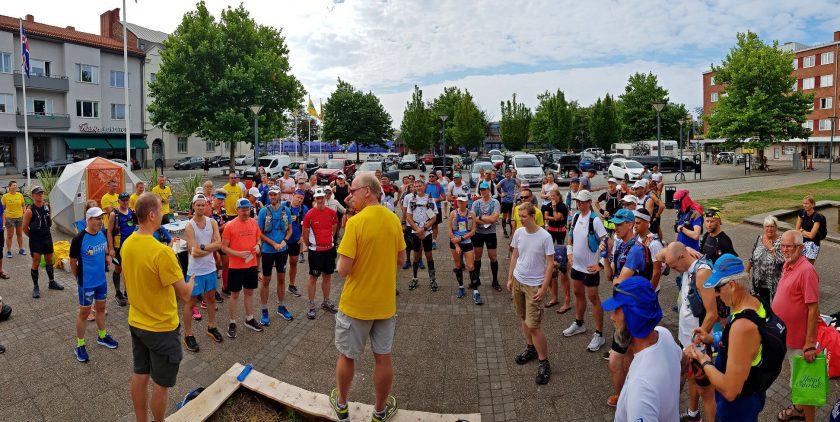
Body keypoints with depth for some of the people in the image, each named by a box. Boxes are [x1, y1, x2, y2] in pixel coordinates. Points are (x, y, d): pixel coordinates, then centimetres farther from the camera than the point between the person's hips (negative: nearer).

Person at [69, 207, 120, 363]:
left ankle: (102, 336, 40)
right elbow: (73, 262, -10)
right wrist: (80, 278, 0)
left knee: (101, 308, 20)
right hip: (87, 284, -6)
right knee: (84, 312, 7)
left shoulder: (102, 234, -3)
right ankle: (79, 345, 23)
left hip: (101, 280, 6)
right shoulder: (79, 239, -21)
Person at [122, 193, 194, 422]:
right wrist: (192, 281, -2)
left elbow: (129, 283, 11)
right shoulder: (162, 252, -29)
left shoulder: (127, 244, -3)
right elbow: (185, 295, -23)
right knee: (161, 384, 10)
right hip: (161, 328, -8)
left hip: (136, 323, 8)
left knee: (139, 375, 20)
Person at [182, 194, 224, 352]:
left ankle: (211, 327, 36)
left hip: (210, 268, 5)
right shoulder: (189, 226, -14)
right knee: (191, 302, 6)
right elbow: (195, 252, -21)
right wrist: (211, 247, -13)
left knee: (211, 298, 19)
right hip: (196, 270, -5)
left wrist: (202, 247, -20)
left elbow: (219, 243, -11)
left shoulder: (212, 222, -1)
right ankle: (188, 335, 17)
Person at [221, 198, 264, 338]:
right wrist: (238, 254, -21)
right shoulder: (230, 225, -11)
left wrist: (257, 245, -7)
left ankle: (249, 319, 32)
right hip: (235, 266, -4)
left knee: (249, 292, 17)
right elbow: (224, 247, -8)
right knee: (234, 294, 7)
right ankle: (232, 323, 20)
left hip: (251, 264, 4)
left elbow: (258, 238, 15)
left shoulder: (254, 222, 2)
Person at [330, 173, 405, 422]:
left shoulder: (356, 222, -20)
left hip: (356, 304, -4)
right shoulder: (394, 219, -3)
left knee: (347, 357, 16)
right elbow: (400, 260, 6)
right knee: (383, 357, 14)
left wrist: (344, 256, -1)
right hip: (385, 304, 4)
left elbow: (343, 270, -21)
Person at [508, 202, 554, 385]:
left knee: (533, 326, -7)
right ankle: (530, 348, 38)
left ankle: (544, 363, 7)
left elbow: (550, 264, -12)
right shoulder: (518, 232, -1)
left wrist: (543, 288, -15)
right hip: (518, 280, 6)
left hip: (534, 285, -6)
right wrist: (510, 278, 11)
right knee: (523, 318, 17)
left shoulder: (545, 237, -16)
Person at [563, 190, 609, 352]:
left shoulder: (594, 220, -20)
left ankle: (599, 334, 11)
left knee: (593, 298, 1)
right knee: (578, 293, 21)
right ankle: (579, 324, 41)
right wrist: (570, 253, 8)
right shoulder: (576, 217, 2)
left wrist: (600, 264, -22)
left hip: (590, 267, -7)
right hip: (576, 264, 7)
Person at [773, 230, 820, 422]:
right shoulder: (787, 265, 4)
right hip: (787, 334, 9)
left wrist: (810, 345, -25)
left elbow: (813, 309, -25)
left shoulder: (806, 270, -24)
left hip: (800, 339, -9)